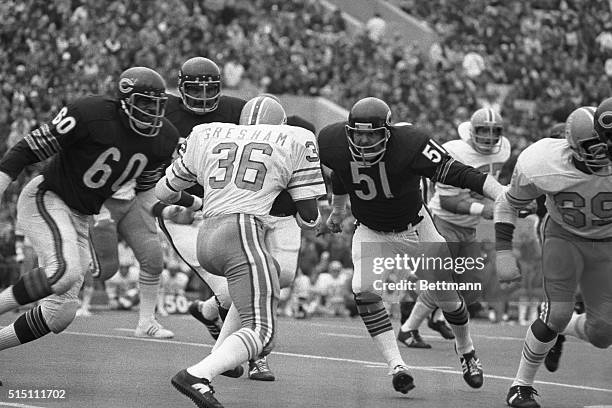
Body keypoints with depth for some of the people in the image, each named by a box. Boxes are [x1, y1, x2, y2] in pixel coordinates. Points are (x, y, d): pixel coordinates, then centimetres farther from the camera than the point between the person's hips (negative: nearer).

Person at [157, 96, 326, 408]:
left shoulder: (205, 136, 22)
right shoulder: (296, 141, 12)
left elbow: (164, 191, 32)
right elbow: (309, 218, 11)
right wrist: (305, 216, 34)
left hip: (206, 238, 6)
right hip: (242, 233, -6)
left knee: (269, 275, 32)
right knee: (261, 331, -7)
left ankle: (220, 356, 19)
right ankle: (197, 376, -32)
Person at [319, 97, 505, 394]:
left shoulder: (409, 144, -31)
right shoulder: (334, 144, -19)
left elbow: (457, 173, -35)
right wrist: (337, 210, 23)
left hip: (415, 229, -2)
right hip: (370, 232, 2)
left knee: (446, 295, 8)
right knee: (364, 290, -24)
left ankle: (466, 350, 39)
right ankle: (396, 365, -19)